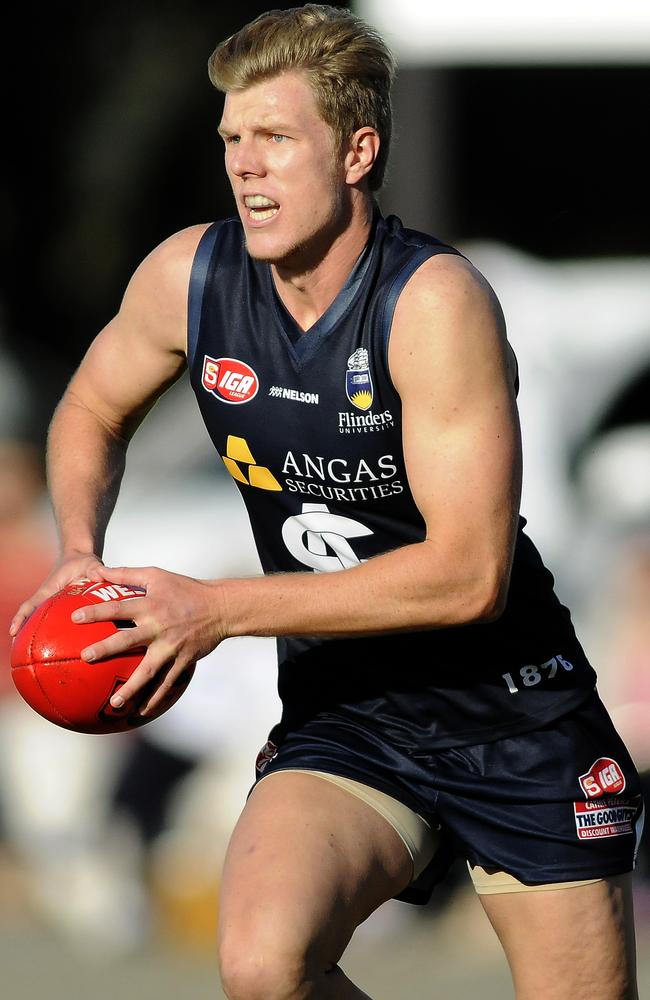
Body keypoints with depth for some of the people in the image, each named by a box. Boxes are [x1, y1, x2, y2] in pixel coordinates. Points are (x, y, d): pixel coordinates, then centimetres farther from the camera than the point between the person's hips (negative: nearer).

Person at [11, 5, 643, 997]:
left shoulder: (434, 301, -21)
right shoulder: (189, 277, -5)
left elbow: (470, 573, -25)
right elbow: (92, 412, 17)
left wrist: (218, 609, -23)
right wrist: (83, 557, -4)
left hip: (512, 714, -3)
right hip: (341, 719, 3)